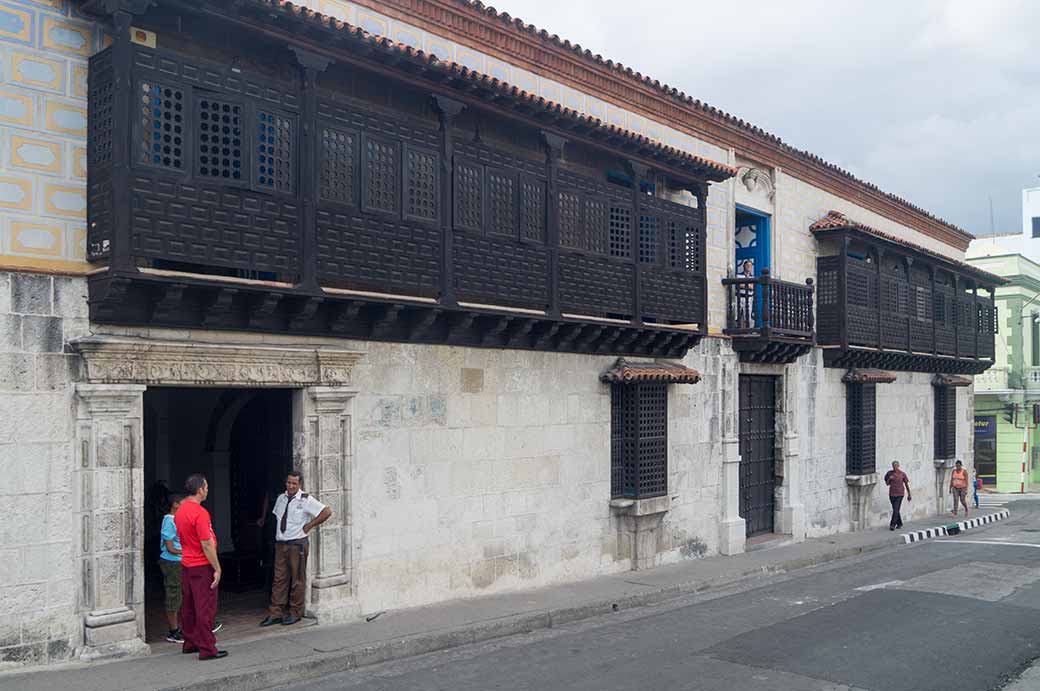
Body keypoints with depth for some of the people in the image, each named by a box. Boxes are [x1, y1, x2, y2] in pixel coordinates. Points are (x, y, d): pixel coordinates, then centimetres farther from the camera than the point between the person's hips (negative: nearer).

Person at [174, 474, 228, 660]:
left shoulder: (180, 510, 6)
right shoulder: (200, 513, -21)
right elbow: (207, 545, -21)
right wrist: (217, 568, -15)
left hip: (186, 565, 9)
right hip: (202, 566, -9)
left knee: (188, 606, 16)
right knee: (205, 609, -3)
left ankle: (189, 643, 27)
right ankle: (207, 649, 1)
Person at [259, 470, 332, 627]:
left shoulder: (306, 500, -9)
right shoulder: (281, 498, 8)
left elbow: (327, 512, -13)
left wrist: (310, 525, -10)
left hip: (297, 544, -5)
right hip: (280, 543, 5)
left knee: (297, 579, 4)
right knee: (279, 579, 7)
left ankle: (295, 613, 15)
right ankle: (275, 614, 12)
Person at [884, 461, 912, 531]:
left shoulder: (902, 474, -5)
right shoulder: (889, 473, 2)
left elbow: (906, 484, 2)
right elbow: (887, 483, 6)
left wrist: (909, 495, 4)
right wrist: (889, 478, -16)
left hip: (900, 494, -3)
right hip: (892, 493, 3)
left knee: (896, 509, -14)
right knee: (895, 509, 12)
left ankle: (892, 525, -13)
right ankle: (899, 524, 29)